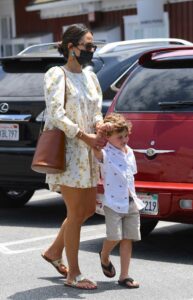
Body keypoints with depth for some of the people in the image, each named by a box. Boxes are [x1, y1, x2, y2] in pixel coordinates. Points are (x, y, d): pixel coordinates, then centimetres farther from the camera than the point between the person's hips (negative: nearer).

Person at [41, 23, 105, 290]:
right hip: (66, 150, -8)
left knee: (88, 209, 13)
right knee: (76, 213, -5)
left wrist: (99, 125, -5)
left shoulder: (90, 77, 14)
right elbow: (56, 114, -18)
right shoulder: (57, 75, -9)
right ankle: (73, 275, 6)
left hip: (87, 152, 8)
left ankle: (54, 251, 31)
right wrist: (85, 136, -19)